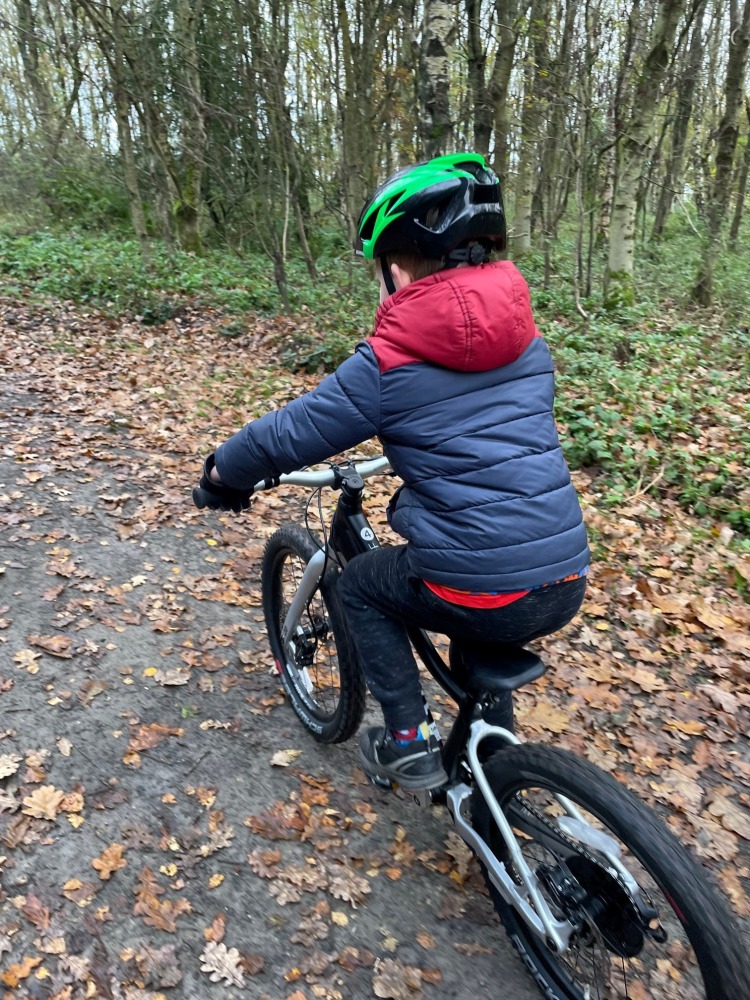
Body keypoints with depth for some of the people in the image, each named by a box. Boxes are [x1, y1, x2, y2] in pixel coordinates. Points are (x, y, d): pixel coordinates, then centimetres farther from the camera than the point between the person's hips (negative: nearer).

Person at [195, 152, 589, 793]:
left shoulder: (390, 361, -9)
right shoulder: (526, 337, 7)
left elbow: (287, 436, 0)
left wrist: (222, 473, 19)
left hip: (481, 594, -6)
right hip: (567, 585, 6)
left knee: (360, 586, 22)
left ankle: (409, 745, 22)